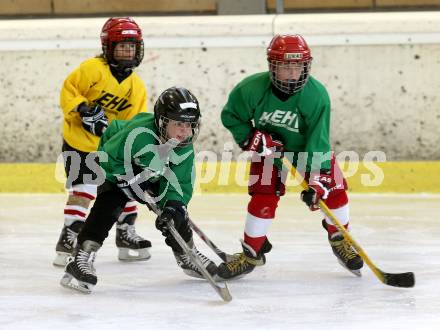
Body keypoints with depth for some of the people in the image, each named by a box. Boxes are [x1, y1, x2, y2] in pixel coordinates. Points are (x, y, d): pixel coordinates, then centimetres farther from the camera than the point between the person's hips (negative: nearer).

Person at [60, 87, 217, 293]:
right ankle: (81, 258, -36)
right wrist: (130, 180, -33)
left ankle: (187, 256, 30)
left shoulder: (185, 148, -20)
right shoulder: (139, 134, -40)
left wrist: (174, 206, -36)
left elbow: (181, 184, -18)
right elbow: (107, 159, -31)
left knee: (176, 210, 5)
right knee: (108, 206, -29)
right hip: (117, 170, -6)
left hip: (151, 177, 6)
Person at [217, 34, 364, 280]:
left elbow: (318, 140, -31)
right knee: (264, 197, -12)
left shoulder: (317, 95, -31)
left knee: (333, 188, -8)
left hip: (306, 146, 0)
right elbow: (230, 116, -11)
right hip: (269, 146, 0)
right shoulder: (252, 89, -29)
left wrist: (318, 179, -38)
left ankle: (340, 241, 18)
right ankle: (251, 253, 5)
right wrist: (252, 138, -25)